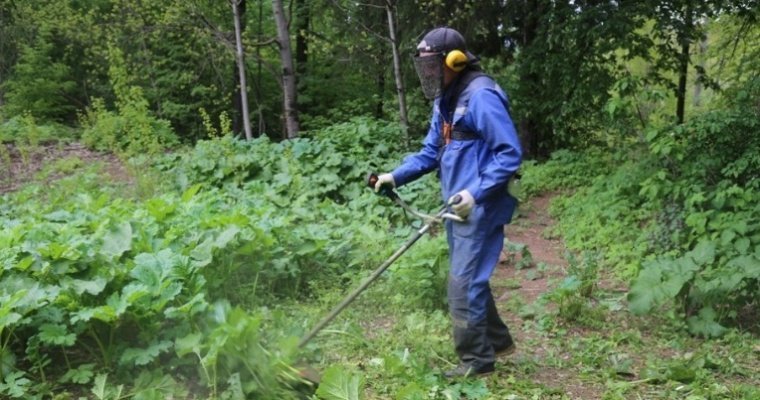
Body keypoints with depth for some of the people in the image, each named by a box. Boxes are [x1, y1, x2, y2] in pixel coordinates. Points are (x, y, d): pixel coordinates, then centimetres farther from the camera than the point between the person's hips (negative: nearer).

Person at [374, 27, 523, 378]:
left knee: (463, 285, -5)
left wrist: (477, 193, -25)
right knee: (471, 279, 19)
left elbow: (510, 153, -20)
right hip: (459, 207, 10)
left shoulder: (481, 96, -18)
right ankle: (497, 340, 35)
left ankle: (476, 359, 8)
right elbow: (431, 152, 17)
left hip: (479, 209, -10)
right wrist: (396, 176, 5)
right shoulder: (445, 100, 12)